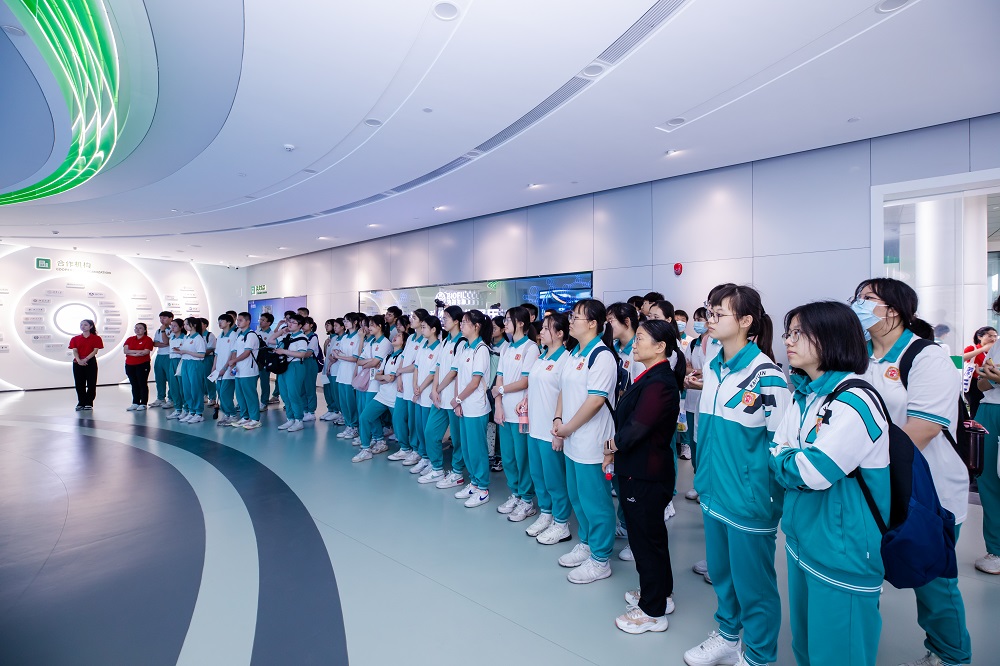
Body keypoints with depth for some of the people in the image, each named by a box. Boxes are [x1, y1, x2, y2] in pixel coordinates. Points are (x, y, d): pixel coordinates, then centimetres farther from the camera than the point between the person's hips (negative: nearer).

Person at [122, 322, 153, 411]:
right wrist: (138, 351, -12)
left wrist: (131, 353, -8)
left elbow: (146, 352, -14)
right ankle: (135, 403, 16)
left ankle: (143, 404, 4)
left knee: (142, 384, -1)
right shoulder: (130, 339, 14)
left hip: (142, 365, -5)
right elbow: (125, 350, 1)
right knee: (134, 385, 9)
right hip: (130, 365, 5)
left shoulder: (148, 339, -2)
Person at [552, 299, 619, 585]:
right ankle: (586, 544, 39)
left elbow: (596, 400, -22)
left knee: (595, 500, 4)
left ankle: (600, 560, 20)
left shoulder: (602, 356, -17)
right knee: (577, 496, 20)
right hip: (573, 441, 9)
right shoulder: (574, 354, 11)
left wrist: (568, 428, -15)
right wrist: (558, 419, 2)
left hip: (592, 442, -9)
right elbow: (563, 389, 16)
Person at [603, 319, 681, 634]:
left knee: (646, 537, 5)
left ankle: (652, 611, 22)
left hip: (646, 474, -10)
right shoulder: (649, 378, 9)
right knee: (650, 534, 22)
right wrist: (615, 450, 1)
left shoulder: (659, 384, -23)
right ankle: (660, 593, 40)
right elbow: (626, 419, 11)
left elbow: (636, 429, -25)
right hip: (636, 468, 10)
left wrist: (613, 445, -6)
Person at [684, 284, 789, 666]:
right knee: (720, 571, 22)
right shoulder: (713, 369, 6)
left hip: (749, 500, -7)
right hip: (714, 494, 7)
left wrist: (773, 501, -12)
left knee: (753, 583, 10)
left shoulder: (765, 374, -16)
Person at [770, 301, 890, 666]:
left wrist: (785, 459, -7)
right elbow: (777, 453, 8)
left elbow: (813, 472, -25)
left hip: (842, 552, -8)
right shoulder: (802, 396, 6)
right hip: (801, 540, 8)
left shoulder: (855, 401, -20)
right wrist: (794, 461, -11)